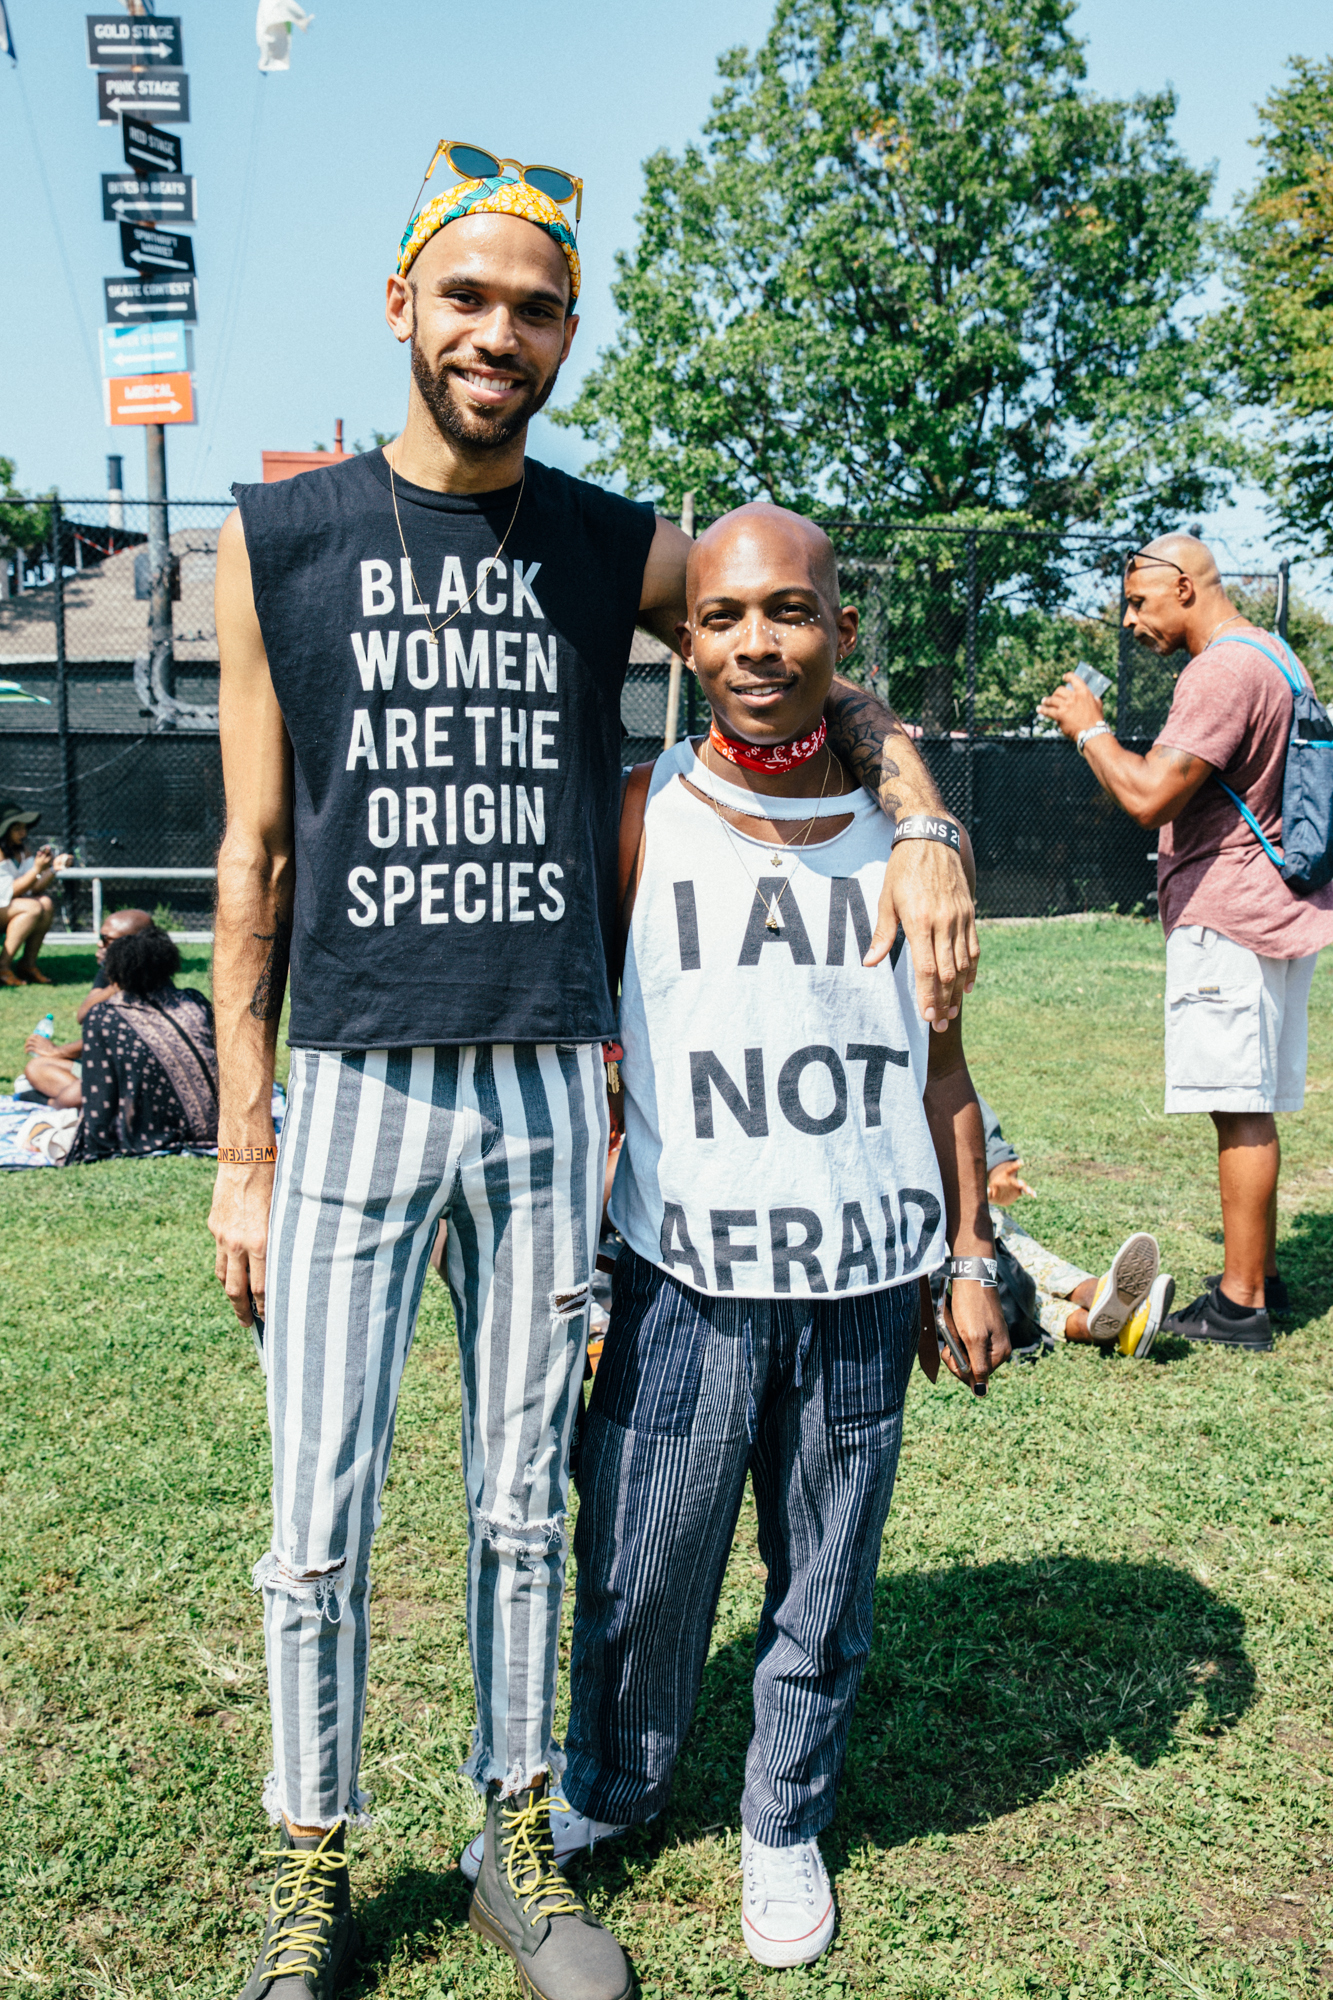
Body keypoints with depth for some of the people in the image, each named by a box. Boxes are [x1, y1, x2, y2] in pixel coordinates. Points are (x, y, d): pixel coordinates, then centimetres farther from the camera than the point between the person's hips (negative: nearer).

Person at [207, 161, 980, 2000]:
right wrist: (241, 1147, 1)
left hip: (550, 1093, 1)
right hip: (355, 1090, -1)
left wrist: (925, 830, -8)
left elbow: (827, 685, 14)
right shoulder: (277, 541, 2)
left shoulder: (620, 548, 5)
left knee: (525, 1504, 13)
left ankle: (520, 1844, 32)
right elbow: (256, 857, 2)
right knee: (319, 1524, 5)